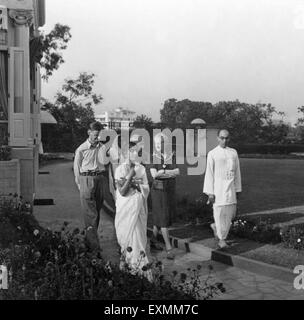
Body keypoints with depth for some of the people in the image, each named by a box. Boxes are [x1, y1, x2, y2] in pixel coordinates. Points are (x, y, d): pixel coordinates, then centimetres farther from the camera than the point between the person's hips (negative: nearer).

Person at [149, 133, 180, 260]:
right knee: (163, 217, -5)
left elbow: (177, 172, -7)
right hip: (158, 190, -4)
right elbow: (154, 174, -17)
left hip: (170, 190, 4)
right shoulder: (153, 157, -5)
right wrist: (170, 172, -14)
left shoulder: (172, 156, 4)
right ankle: (169, 247, -2)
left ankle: (153, 240, 31)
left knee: (159, 217, 12)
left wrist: (163, 171, -18)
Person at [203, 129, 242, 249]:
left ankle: (215, 226, 31)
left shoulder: (233, 152, 9)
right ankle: (221, 239, 14)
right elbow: (209, 173, -4)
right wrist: (210, 192, -9)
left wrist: (238, 189, 11)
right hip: (218, 187, -4)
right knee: (220, 212, -2)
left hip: (230, 187, 4)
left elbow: (237, 172, 13)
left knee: (231, 212, 4)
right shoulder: (212, 154, -2)